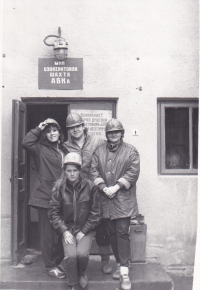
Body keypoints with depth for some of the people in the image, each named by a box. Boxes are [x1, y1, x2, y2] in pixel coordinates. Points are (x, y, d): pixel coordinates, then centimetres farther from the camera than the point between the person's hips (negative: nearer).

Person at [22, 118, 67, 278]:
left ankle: (58, 262, 27)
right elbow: (26, 143, -19)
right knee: (48, 233, 2)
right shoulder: (41, 149, 0)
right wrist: (38, 129, -10)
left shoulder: (64, 151, 13)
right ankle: (50, 265, 16)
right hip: (45, 197, -4)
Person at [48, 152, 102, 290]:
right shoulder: (59, 187, -3)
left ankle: (82, 273, 13)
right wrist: (64, 231, -8)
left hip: (85, 229, -1)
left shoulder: (90, 186, -6)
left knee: (82, 253, -23)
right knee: (70, 255, -21)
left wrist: (83, 231, -7)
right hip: (67, 228, 1)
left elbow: (96, 213, -2)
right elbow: (53, 212, 1)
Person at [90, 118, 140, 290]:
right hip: (106, 200, 4)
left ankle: (124, 272, -4)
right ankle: (120, 265, 24)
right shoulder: (99, 151, 11)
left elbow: (133, 173, -7)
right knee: (112, 234, 10)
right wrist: (104, 188, -10)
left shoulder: (131, 151, 2)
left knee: (122, 233, -7)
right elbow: (94, 171, 4)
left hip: (123, 200, -4)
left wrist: (116, 187, -15)